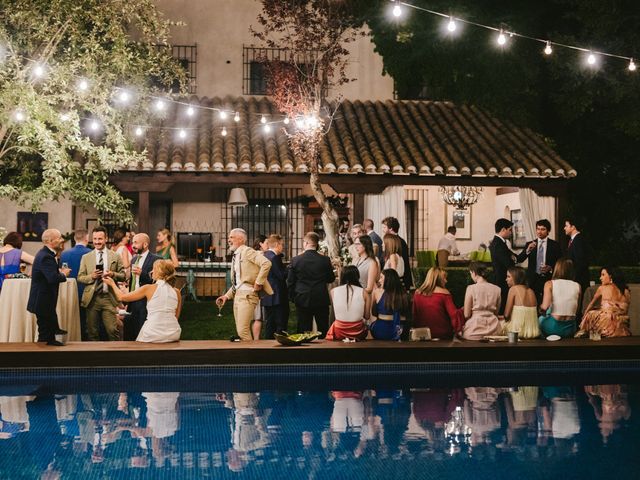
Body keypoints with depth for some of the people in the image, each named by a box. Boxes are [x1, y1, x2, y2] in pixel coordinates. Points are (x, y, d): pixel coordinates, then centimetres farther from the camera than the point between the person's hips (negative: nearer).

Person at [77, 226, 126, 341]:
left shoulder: (115, 257, 8)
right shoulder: (86, 257, 10)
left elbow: (123, 276, 8)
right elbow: (80, 277, 9)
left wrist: (113, 274, -12)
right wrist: (91, 276, -10)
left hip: (109, 298, -1)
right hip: (92, 299, 1)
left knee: (113, 330, -8)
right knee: (92, 332, 5)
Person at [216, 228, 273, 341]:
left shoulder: (247, 251, -9)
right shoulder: (235, 256, 17)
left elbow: (266, 263, -23)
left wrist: (258, 283, -19)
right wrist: (227, 296, 13)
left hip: (247, 294, -9)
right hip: (237, 294, 9)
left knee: (243, 331, -14)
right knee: (240, 331, 11)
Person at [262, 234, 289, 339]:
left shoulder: (264, 256, 12)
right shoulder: (274, 257, -16)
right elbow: (282, 276, -19)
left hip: (267, 297, 9)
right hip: (278, 297, -9)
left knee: (269, 325, 12)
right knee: (281, 326, -4)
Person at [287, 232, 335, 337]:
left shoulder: (295, 260, -7)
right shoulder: (325, 260, -7)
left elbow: (290, 282, -1)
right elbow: (331, 279, 5)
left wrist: (293, 297, 11)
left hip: (302, 301, 0)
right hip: (321, 301, 0)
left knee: (304, 332, 6)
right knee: (324, 330, 10)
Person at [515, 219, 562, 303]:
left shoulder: (555, 245, 6)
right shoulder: (529, 244, 9)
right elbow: (519, 260, -2)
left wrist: (550, 268, -12)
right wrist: (527, 250, -19)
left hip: (548, 279, -1)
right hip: (533, 280, 1)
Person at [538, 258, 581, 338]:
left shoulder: (550, 284, -7)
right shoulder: (577, 286, 0)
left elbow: (545, 307, -17)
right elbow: (576, 310, 5)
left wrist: (540, 307, 4)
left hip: (553, 327, -3)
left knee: (540, 318, 30)